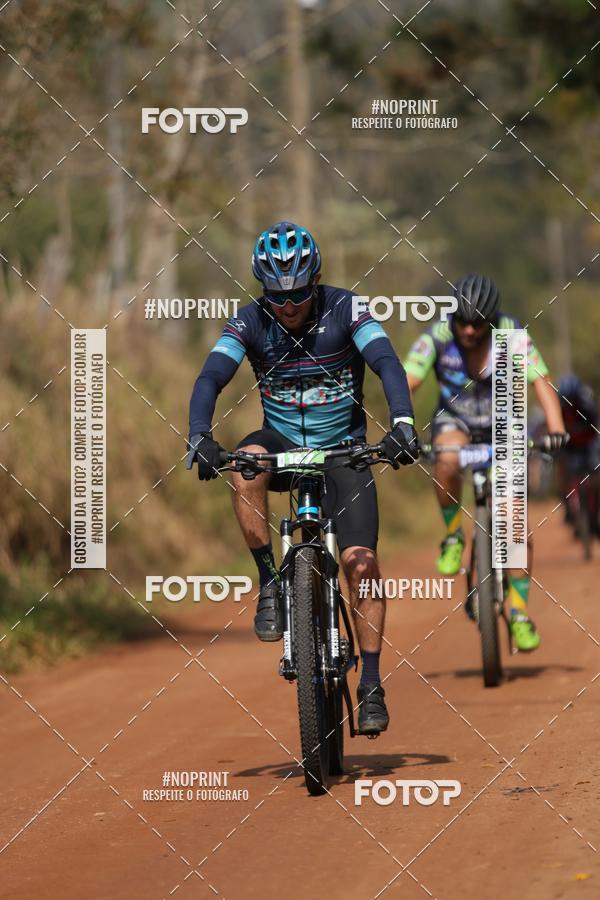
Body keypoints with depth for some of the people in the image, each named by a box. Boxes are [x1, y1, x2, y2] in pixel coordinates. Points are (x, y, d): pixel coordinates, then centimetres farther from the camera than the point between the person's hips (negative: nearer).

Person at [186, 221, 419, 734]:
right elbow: (211, 377, -18)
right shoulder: (251, 322, -8)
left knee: (361, 559, -17)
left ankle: (371, 685, -7)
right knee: (249, 459, -35)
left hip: (342, 451, -1)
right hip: (284, 445, 1)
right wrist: (200, 436, -37)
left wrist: (402, 423, -41)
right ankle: (270, 583, -22)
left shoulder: (343, 309, -12)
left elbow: (388, 364, -24)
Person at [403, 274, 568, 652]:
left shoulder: (511, 334, -21)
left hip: (503, 426, 0)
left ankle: (519, 610, 3)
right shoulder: (437, 337, -21)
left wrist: (556, 429, -43)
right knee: (448, 461, -37)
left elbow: (542, 382, -27)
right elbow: (406, 384, -28)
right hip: (456, 420, 0)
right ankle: (453, 536, -12)